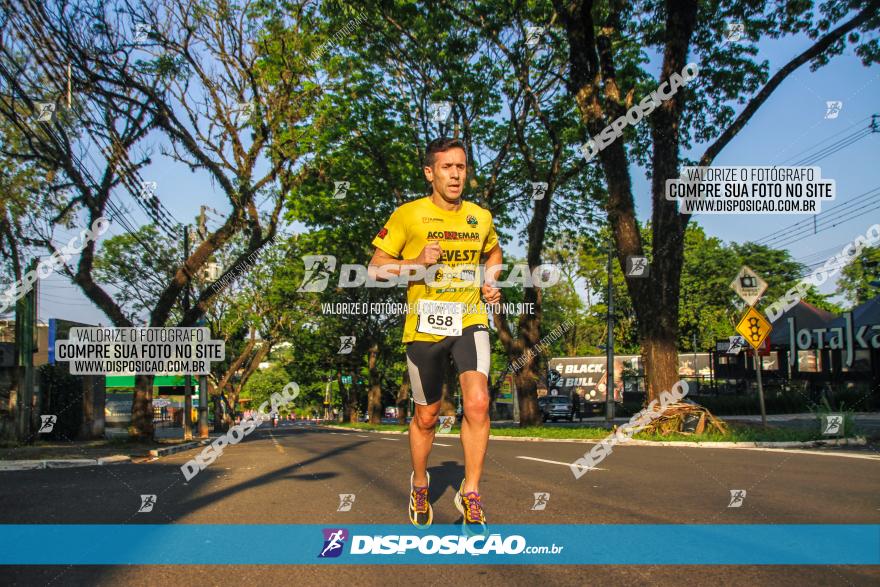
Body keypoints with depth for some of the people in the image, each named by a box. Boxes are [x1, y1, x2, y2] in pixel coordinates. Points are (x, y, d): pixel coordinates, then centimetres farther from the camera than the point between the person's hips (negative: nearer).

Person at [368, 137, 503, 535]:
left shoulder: (481, 217, 7)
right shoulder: (408, 215, -4)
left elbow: (493, 252, 28)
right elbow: (376, 267, -2)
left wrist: (491, 282, 10)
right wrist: (416, 264, -18)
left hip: (470, 322, 2)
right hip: (424, 325, -1)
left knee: (477, 403, -20)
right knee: (426, 416, 10)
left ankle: (470, 495, -4)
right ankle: (419, 485, 37)